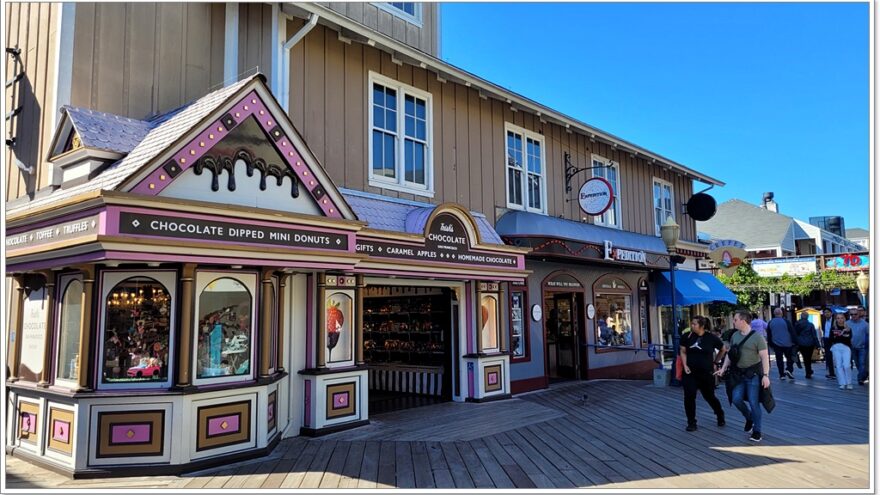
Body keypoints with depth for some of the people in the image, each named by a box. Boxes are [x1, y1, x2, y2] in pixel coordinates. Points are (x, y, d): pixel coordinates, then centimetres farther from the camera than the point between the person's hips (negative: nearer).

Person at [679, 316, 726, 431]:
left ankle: (720, 415, 41)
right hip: (690, 373, 2)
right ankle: (691, 423, 7)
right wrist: (685, 365, -7)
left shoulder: (711, 337, -8)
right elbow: (683, 351, 5)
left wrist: (714, 362, 9)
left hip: (706, 373, -2)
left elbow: (723, 350, 8)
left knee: (709, 396, 12)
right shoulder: (688, 336, -2)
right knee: (689, 397, -5)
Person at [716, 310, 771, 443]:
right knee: (736, 399, -2)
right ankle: (749, 418, 26)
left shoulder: (757, 337, -12)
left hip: (753, 374, -5)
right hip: (738, 374, 5)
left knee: (754, 403, -2)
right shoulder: (734, 336, 6)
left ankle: (757, 431, 12)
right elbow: (729, 353, 15)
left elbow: (765, 357, -14)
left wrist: (766, 375, -20)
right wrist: (723, 368, 6)